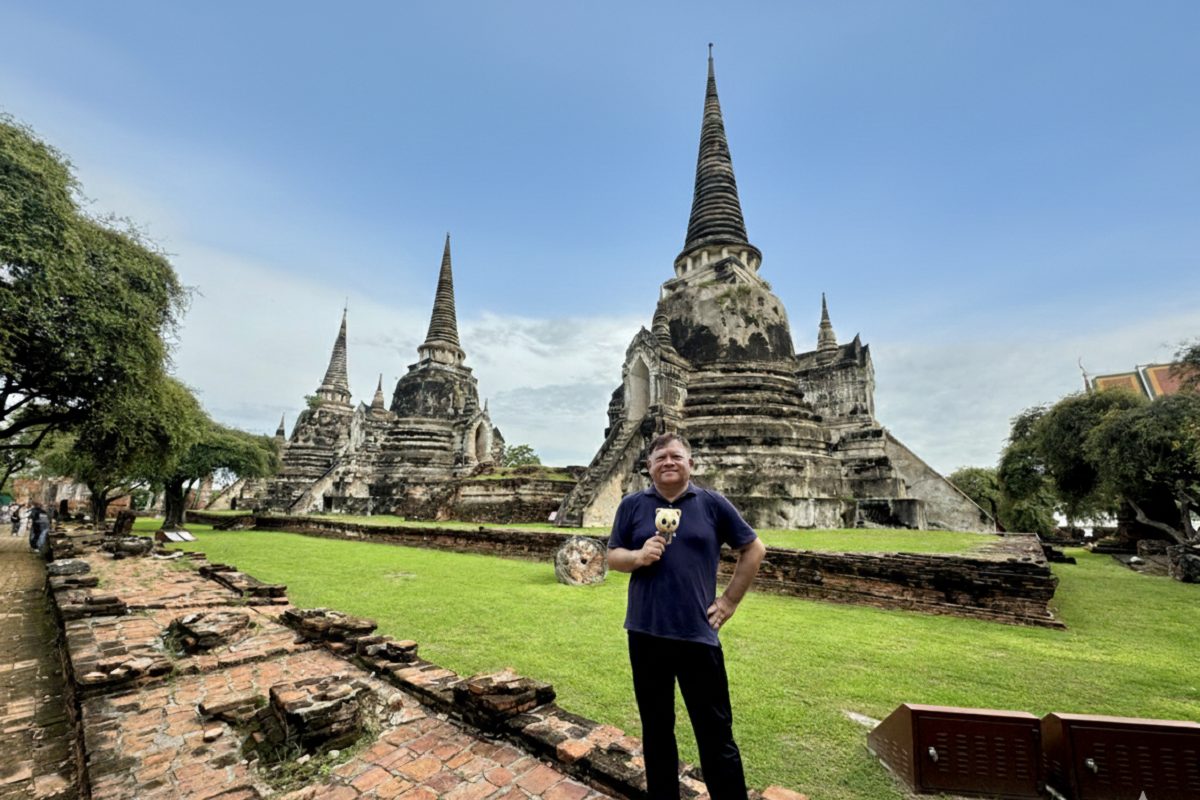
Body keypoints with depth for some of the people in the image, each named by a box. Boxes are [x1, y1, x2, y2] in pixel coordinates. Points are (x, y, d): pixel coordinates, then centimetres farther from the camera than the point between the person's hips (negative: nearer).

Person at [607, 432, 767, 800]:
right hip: (646, 633, 2)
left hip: (697, 633, -1)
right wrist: (638, 556, -17)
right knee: (656, 728, 18)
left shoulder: (712, 503, -2)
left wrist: (730, 600, 2)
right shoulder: (631, 505, 1)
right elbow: (612, 557, 5)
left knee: (715, 731, 11)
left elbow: (754, 549, 5)